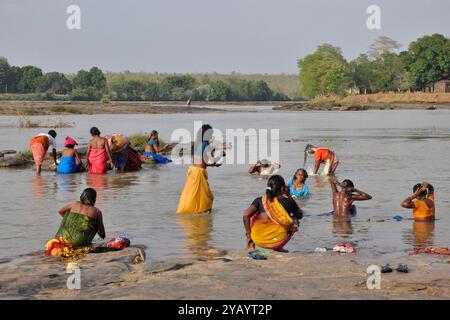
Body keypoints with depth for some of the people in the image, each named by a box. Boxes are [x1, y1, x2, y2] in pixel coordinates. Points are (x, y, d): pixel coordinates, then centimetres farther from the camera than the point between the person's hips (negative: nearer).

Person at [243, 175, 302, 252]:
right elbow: (300, 215, 23)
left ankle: (251, 245, 20)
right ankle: (278, 247, 17)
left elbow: (246, 215, -5)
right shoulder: (288, 201, 5)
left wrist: (248, 235, 5)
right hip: (277, 241, -1)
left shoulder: (260, 200, 7)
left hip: (259, 240, 2)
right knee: (295, 220, 27)